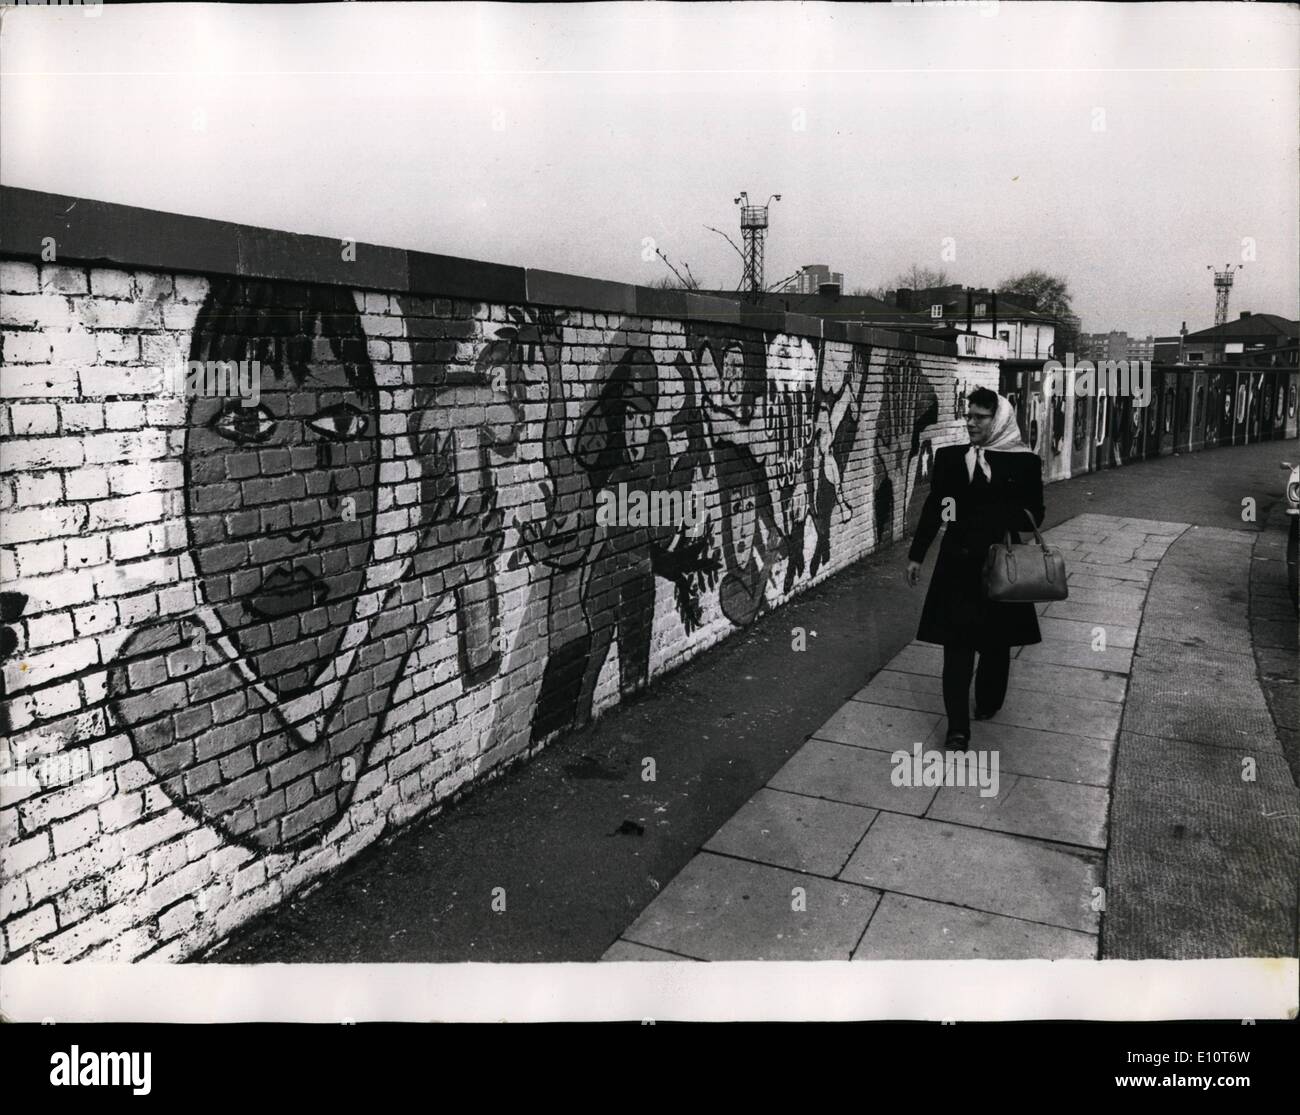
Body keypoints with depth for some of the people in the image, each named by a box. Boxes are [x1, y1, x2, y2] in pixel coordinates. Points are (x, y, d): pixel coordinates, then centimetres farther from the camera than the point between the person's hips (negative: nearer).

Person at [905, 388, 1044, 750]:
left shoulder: (1024, 462, -2)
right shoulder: (949, 458, 4)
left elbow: (1034, 515, 1)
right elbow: (933, 508, 8)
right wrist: (916, 555, 8)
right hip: (958, 561, 1)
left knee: (995, 640, 13)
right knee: (957, 642, -4)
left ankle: (988, 702, 37)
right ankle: (958, 727, -2)